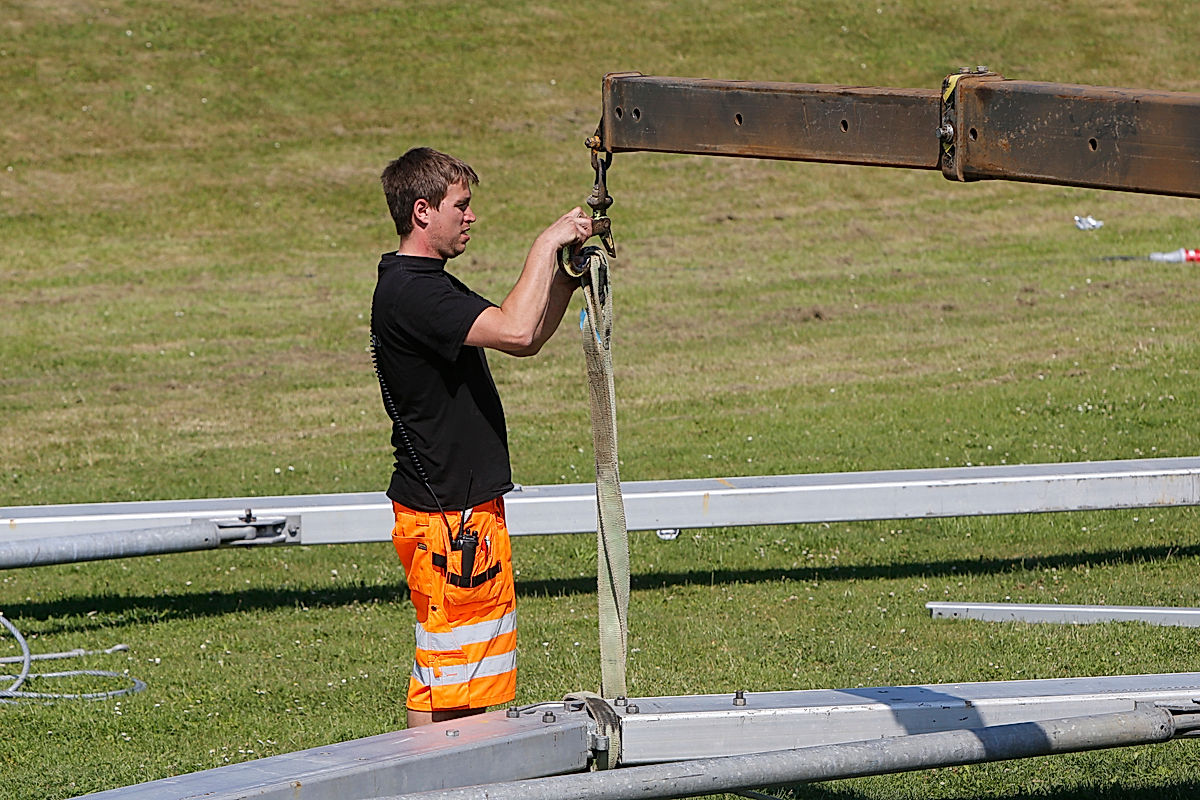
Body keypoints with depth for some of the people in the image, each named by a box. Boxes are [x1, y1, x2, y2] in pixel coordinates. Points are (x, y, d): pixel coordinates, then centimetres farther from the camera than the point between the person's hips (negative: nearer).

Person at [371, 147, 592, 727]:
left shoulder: (427, 286, 16)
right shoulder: (409, 293, -19)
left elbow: (526, 338, 21)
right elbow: (515, 332, -31)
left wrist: (567, 276, 6)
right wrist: (546, 246, -19)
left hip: (465, 509, 11)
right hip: (446, 516, -11)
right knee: (443, 679, -5)